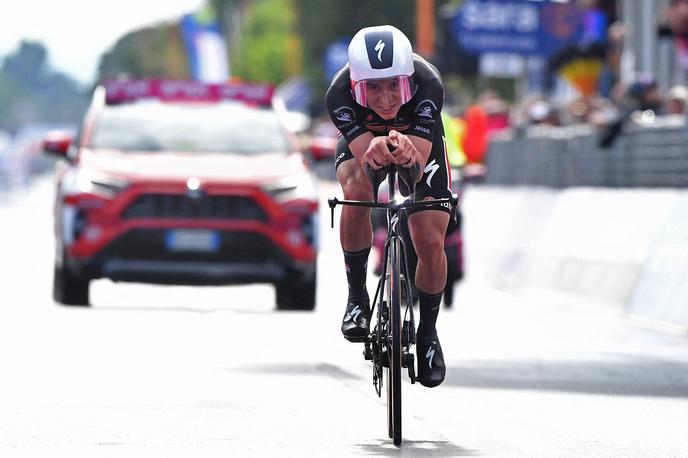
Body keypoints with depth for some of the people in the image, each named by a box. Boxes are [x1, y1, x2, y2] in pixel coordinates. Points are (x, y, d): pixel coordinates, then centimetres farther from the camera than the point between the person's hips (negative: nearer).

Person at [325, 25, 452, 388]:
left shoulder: (428, 85, -40)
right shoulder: (339, 95, -38)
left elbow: (418, 162, -45)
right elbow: (363, 154, -44)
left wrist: (405, 152, -68)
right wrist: (374, 151, -68)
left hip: (419, 143, 1)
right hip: (362, 141, 0)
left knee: (431, 244, -8)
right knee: (356, 191, -33)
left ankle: (428, 334, 17)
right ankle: (357, 297, -14)